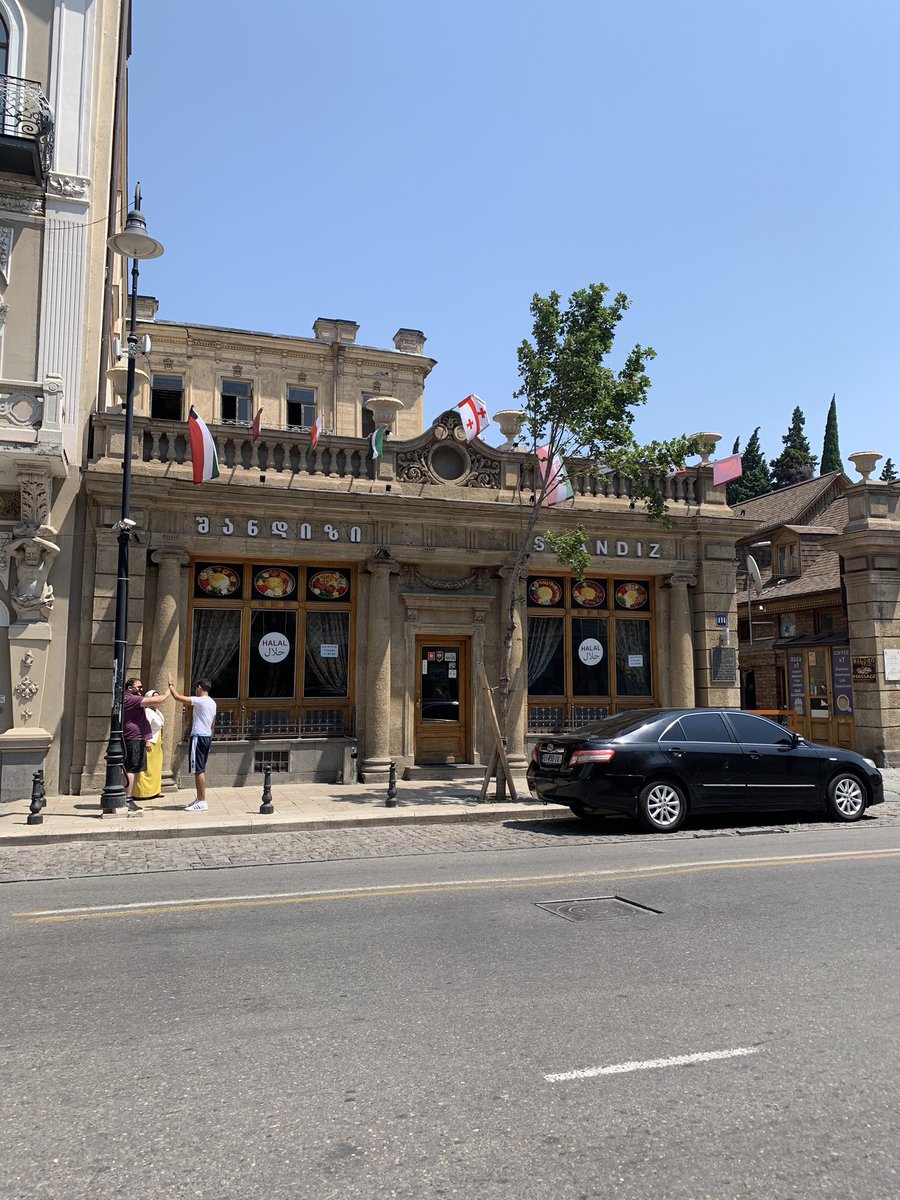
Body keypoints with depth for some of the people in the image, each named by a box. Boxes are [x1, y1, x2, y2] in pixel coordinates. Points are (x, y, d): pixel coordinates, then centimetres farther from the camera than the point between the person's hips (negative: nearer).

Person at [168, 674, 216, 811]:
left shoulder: (200, 700, -13)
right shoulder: (212, 702, 14)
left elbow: (177, 697, -16)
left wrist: (170, 684, -1)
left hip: (199, 737, -9)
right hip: (207, 737, 9)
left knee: (198, 770, -8)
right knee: (201, 770, 15)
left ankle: (202, 802, -8)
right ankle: (199, 798, 21)